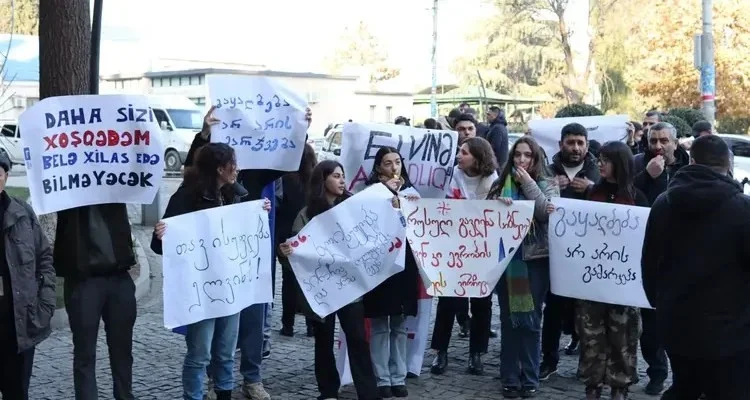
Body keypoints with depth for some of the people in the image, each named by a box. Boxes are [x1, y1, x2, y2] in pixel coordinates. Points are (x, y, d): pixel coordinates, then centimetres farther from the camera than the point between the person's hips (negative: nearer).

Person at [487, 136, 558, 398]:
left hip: (535, 258, -2)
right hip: (506, 257, 2)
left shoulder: (547, 183, 2)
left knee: (531, 320, 3)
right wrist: (496, 204, -18)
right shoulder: (502, 183, 7)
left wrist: (528, 182, -13)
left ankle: (530, 379, 12)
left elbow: (547, 213, -13)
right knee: (509, 319, 7)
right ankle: (510, 378, 15)